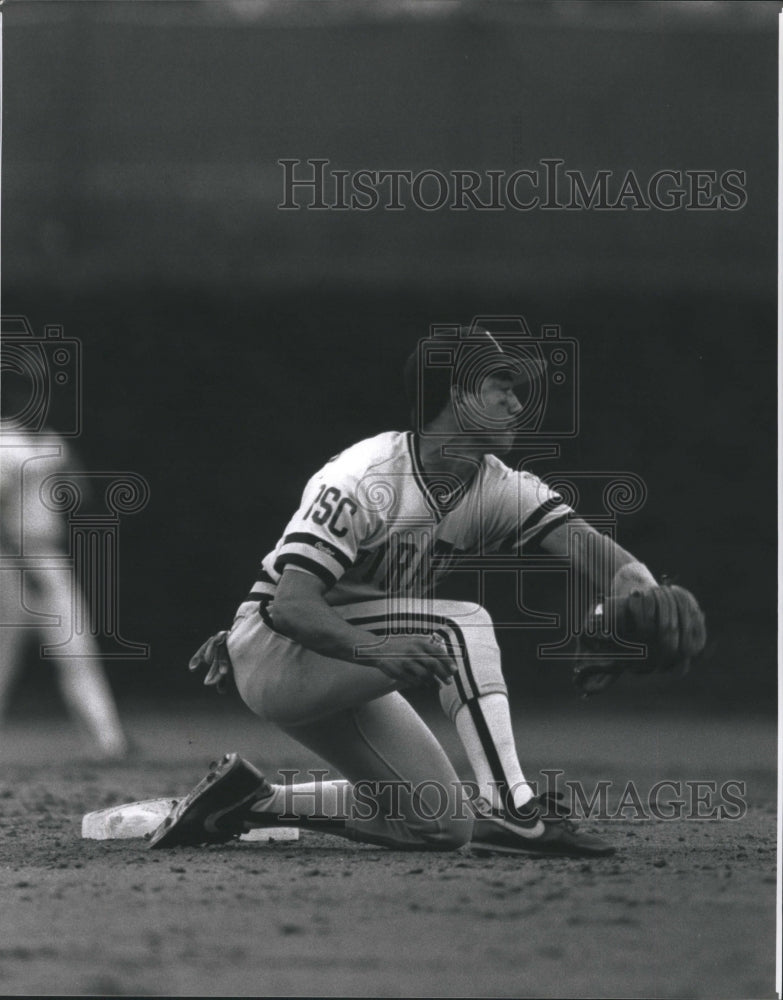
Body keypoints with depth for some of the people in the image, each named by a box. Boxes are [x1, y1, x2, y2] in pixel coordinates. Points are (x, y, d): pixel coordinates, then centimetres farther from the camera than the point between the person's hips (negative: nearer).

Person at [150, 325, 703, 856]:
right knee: (461, 623, -27)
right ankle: (510, 807, -33)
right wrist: (377, 650, -49)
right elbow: (293, 604, -31)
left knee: (443, 825, -1)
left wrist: (629, 573, -43)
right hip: (274, 652, -8)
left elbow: (575, 536, -19)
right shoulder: (365, 479, -23)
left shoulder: (497, 489, -2)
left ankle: (252, 801, 11)